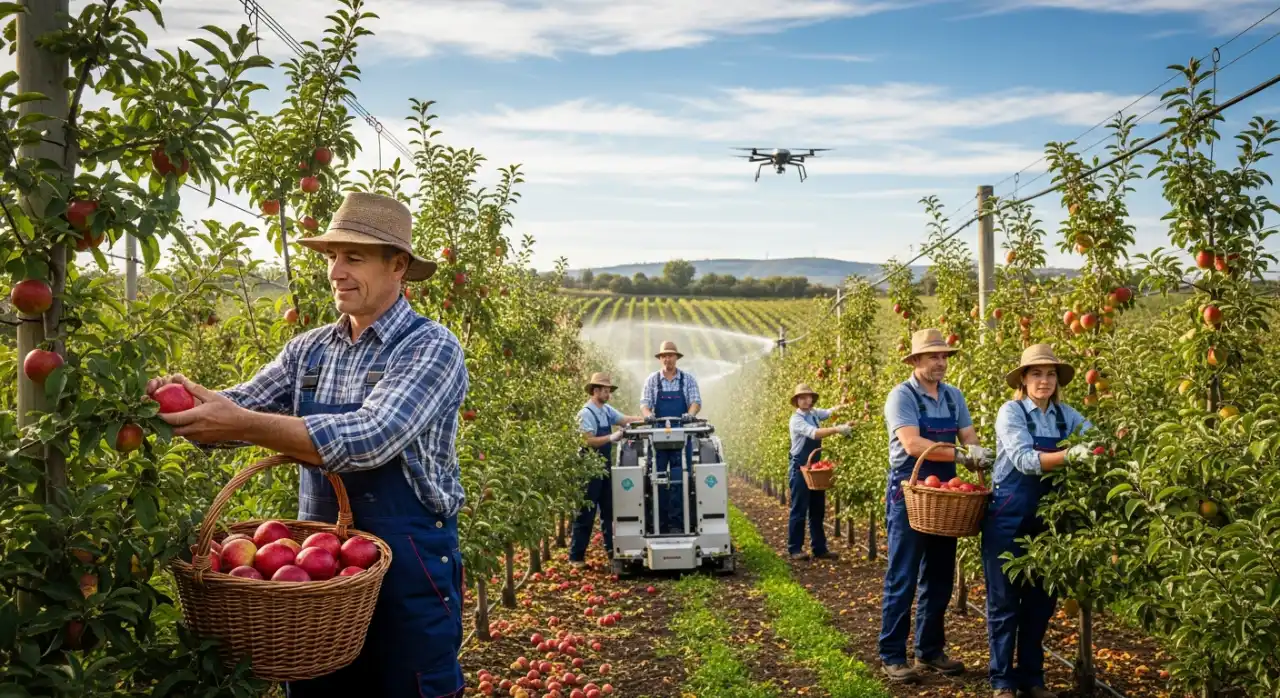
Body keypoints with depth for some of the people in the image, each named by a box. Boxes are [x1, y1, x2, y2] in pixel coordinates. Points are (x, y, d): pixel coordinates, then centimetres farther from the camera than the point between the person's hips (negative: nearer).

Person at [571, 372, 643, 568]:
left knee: (609, 510, 14)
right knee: (586, 513, -3)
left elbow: (625, 419, 5)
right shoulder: (586, 413, -15)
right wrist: (612, 438, -28)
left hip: (606, 466, 8)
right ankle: (576, 556, 6)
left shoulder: (607, 410, 9)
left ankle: (612, 550, 23)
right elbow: (589, 441, -22)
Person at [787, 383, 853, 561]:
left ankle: (819, 548, 16)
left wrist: (839, 407, -6)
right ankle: (795, 549, 4)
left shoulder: (814, 413, 7)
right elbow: (814, 433, -31)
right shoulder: (796, 419, -17)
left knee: (818, 510, 10)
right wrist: (837, 429, -40)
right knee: (799, 510, -3)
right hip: (800, 468, -8)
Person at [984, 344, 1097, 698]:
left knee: (1041, 599, 12)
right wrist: (1070, 455, -37)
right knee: (1005, 599, 2)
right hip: (1008, 517, -5)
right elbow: (1024, 460, -23)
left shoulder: (1065, 414, 5)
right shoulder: (1011, 412, -12)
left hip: (1046, 519, 5)